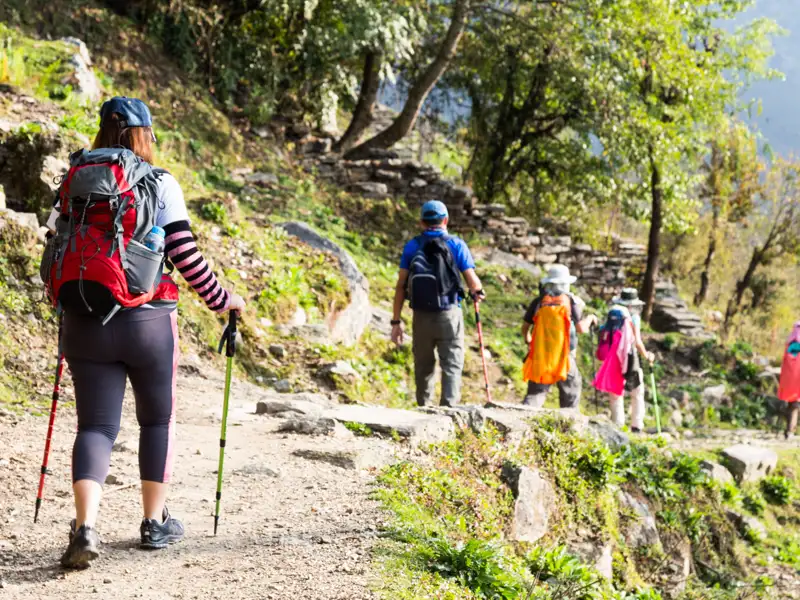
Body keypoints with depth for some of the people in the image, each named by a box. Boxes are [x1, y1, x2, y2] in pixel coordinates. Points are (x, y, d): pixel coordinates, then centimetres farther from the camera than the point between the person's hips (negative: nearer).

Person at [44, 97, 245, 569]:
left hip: (84, 322, 3)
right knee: (158, 418, 16)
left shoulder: (73, 182, 6)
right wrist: (222, 300, 6)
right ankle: (156, 522, 22)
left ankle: (85, 527, -13)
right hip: (146, 320, -3)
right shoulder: (159, 184, -5)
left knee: (96, 424, 6)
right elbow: (186, 255, -8)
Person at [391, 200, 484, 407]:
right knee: (452, 366, 1)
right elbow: (473, 281, -5)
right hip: (450, 314, -2)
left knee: (423, 367, 15)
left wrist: (396, 321, 2)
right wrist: (478, 292, 19)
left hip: (421, 316, 2)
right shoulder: (456, 244, 0)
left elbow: (401, 285, 0)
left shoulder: (412, 246, 5)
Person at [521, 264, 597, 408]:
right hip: (564, 356, -2)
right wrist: (590, 319, 15)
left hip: (540, 355, 2)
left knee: (536, 392, 3)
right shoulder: (572, 301, -3)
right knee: (571, 389, 16)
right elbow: (581, 328, -6)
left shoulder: (538, 302, 3)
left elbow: (525, 327, 7)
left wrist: (528, 341, 28)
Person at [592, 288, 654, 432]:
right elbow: (637, 342, -10)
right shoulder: (633, 317, -5)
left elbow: (604, 338, 7)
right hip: (629, 360, -4)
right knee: (637, 394, 11)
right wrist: (647, 356, 5)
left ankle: (618, 426, 9)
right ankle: (636, 426, 7)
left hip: (611, 360, 4)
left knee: (615, 396, 11)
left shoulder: (611, 316, 9)